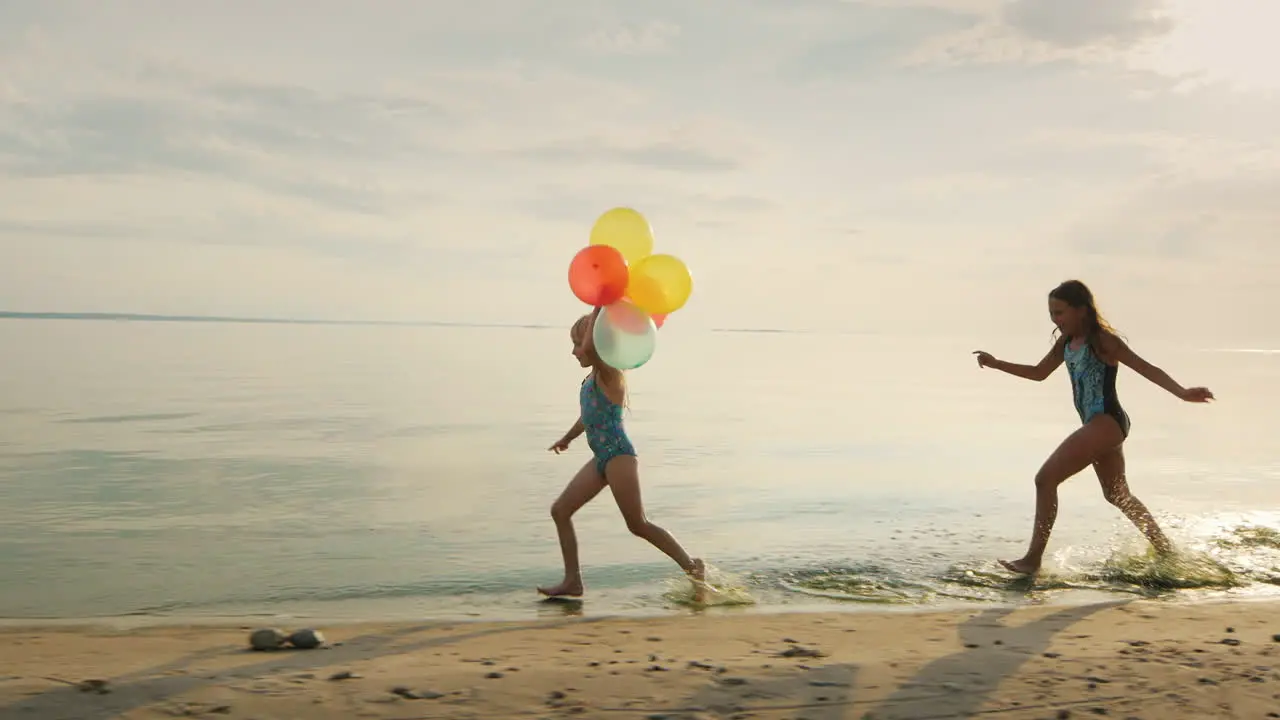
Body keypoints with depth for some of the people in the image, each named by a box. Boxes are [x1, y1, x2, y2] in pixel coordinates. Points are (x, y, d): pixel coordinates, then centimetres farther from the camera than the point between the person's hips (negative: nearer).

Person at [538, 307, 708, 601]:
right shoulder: (592, 378, 13)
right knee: (560, 510, 5)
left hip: (619, 457, -9)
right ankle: (572, 581, 9)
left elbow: (589, 349, -34)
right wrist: (568, 438, 43)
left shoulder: (609, 374, -13)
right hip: (601, 459, 9)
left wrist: (598, 310, -27)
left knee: (638, 525, -4)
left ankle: (693, 567, 10)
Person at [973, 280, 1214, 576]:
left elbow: (1147, 369, -16)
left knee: (1046, 478, -15)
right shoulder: (1065, 343, 12)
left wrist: (1183, 393, -29)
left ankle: (1034, 558, -12)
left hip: (1107, 422, -10)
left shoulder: (1102, 340, -12)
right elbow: (1039, 373, 25)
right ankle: (1167, 551, 37)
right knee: (1118, 496, 22)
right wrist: (996, 364, 18)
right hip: (1098, 426, 10)